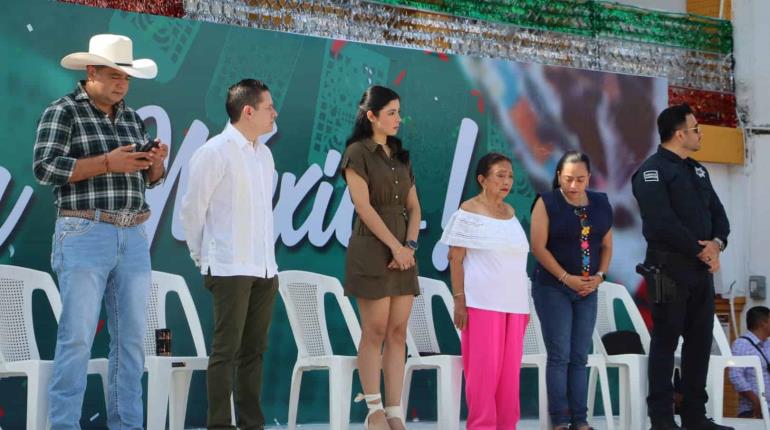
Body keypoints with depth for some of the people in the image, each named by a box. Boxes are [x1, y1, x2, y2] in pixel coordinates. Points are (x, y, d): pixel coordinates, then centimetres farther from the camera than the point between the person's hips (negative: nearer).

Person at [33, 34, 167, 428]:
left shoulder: (132, 119, 17)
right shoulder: (63, 112, -1)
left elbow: (148, 179, 21)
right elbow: (45, 168, -12)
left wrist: (156, 162, -3)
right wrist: (107, 163, -18)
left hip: (134, 238, 6)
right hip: (84, 235, -6)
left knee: (131, 336, 6)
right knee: (77, 336, -6)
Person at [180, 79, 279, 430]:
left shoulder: (264, 154, 14)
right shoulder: (215, 152, -8)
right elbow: (192, 209, -4)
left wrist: (268, 258, 14)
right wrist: (203, 258, 4)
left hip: (265, 269, 7)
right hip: (230, 269, -7)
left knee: (254, 349, 10)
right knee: (226, 350, -4)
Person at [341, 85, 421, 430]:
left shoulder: (401, 156, 16)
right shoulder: (357, 153, -3)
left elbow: (414, 207, 13)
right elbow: (363, 206, -12)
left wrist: (410, 245, -3)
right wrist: (395, 245, -13)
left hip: (403, 252, 6)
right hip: (372, 250, -6)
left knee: (398, 333, 3)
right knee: (375, 332, -5)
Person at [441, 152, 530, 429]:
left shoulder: (510, 212, 14)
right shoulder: (469, 212, -4)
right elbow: (455, 258, -7)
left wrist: (524, 303, 15)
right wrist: (459, 300, -14)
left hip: (513, 302, 6)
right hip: (483, 301, -6)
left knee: (510, 368, 5)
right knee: (484, 367, -6)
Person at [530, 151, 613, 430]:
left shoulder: (601, 204, 7)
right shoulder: (547, 203, -6)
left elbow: (607, 245, 12)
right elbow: (538, 247, -11)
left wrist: (599, 276, -4)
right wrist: (567, 278, -15)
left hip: (587, 290, 4)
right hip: (552, 288, -4)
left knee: (580, 357, 5)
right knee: (559, 355, -6)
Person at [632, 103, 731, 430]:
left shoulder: (698, 170, 18)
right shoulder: (652, 171, -10)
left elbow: (717, 212, 14)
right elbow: (662, 223, -20)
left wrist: (717, 243, -7)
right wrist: (700, 250, -14)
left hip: (702, 269, 8)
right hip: (669, 270, -8)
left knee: (700, 341, 9)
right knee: (666, 341, -3)